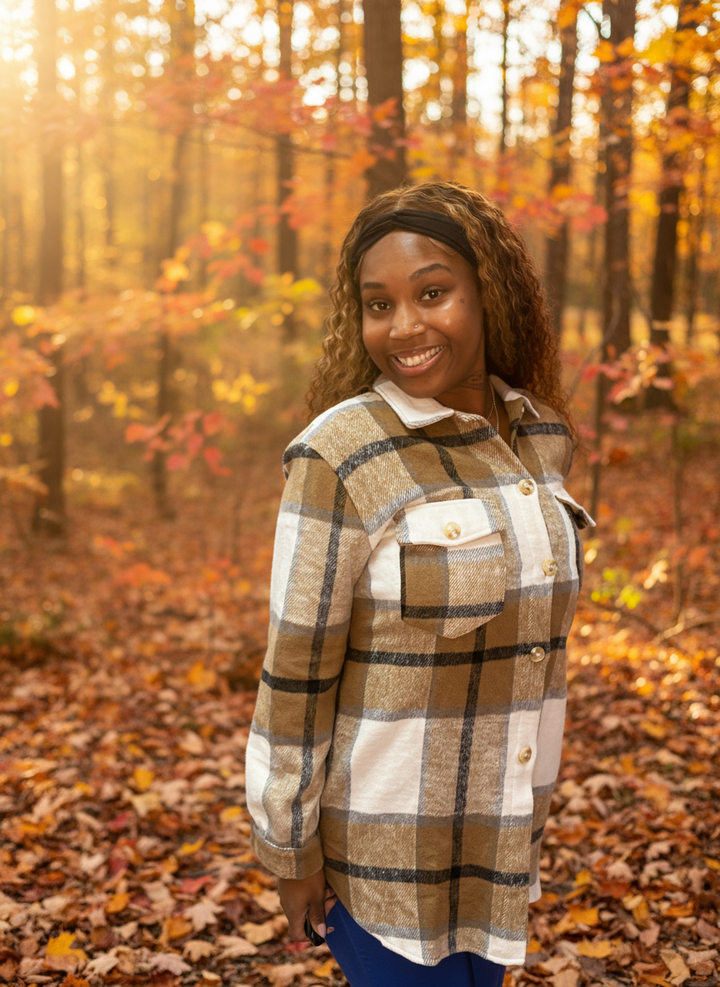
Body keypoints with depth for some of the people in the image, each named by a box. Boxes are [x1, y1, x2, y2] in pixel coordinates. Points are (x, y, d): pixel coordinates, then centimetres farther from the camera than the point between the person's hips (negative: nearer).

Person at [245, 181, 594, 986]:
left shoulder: (542, 436, 0)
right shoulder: (342, 456, -20)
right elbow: (297, 670, -15)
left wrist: (527, 805, 15)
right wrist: (289, 846, -10)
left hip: (492, 823, 6)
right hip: (379, 827, -6)